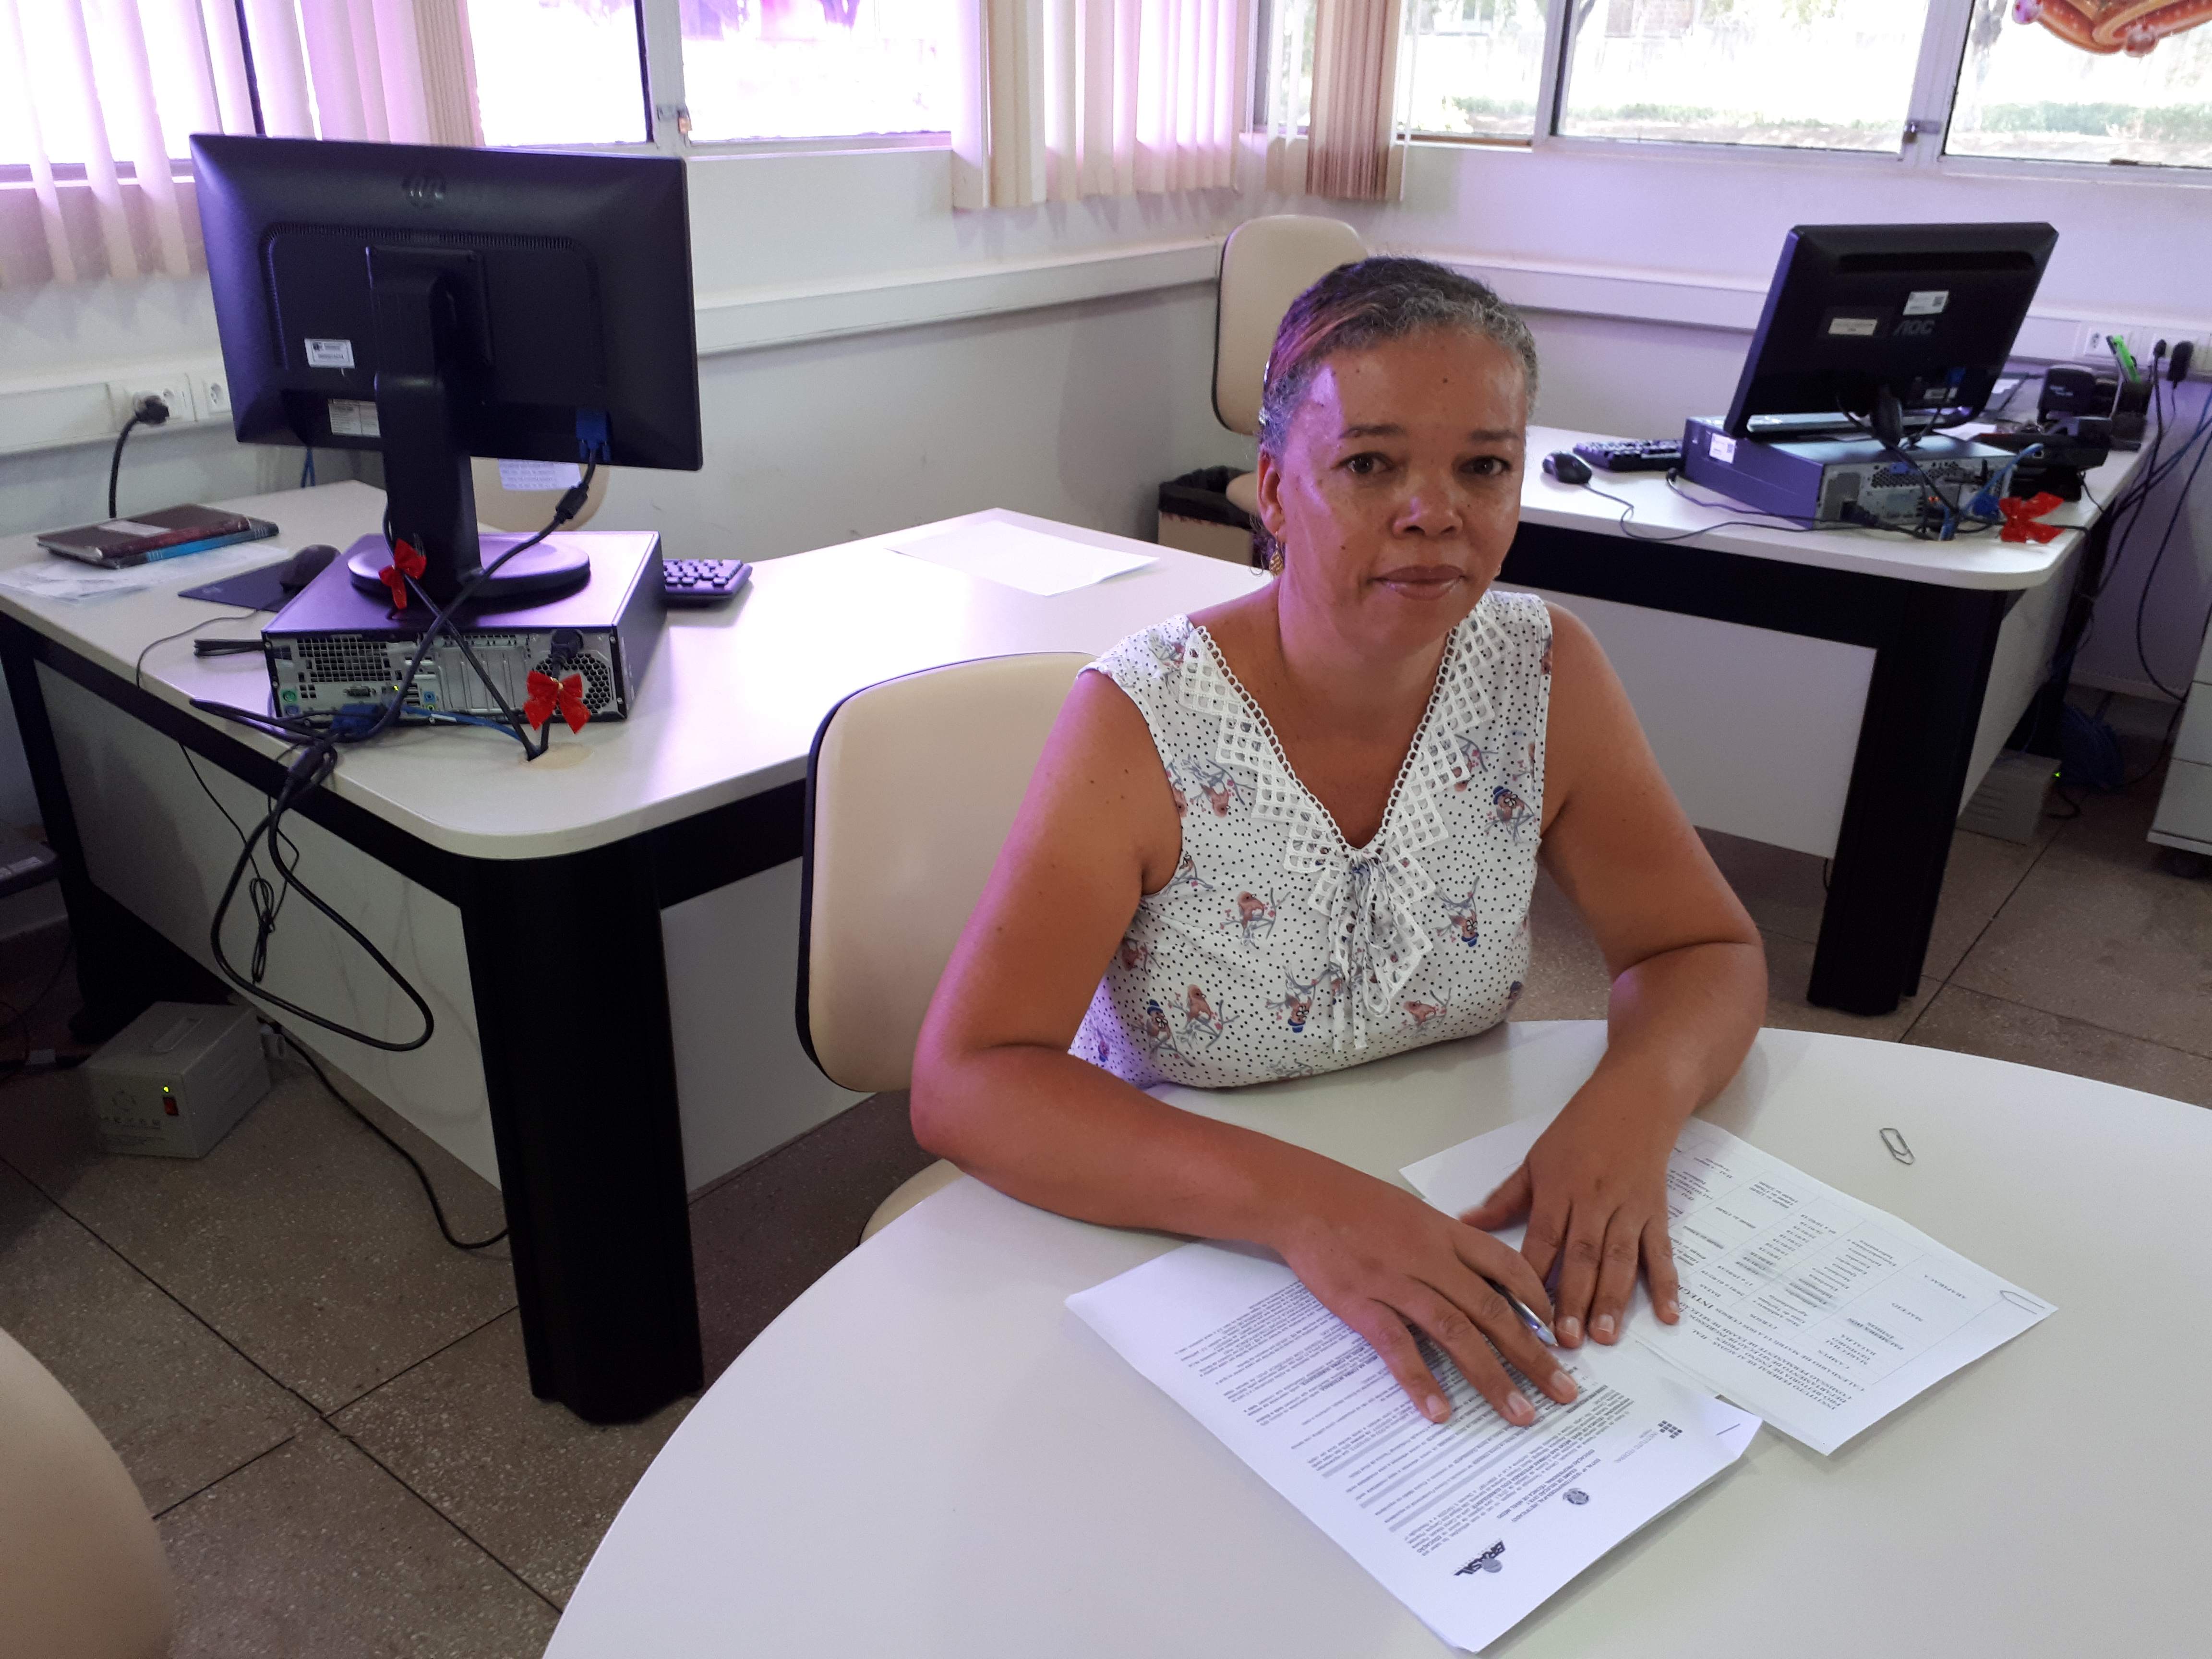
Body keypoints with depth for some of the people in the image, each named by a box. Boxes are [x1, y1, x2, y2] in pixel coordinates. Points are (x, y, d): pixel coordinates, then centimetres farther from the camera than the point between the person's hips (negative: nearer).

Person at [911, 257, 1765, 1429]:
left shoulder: (1547, 674, -7)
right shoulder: (1142, 723, -20)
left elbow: (1707, 954, 1)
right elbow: (964, 1082, -26)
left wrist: (1635, 1096, -23)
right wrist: (1299, 1203, -40)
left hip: (1454, 1231, 5)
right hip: (1168, 1245, -5)